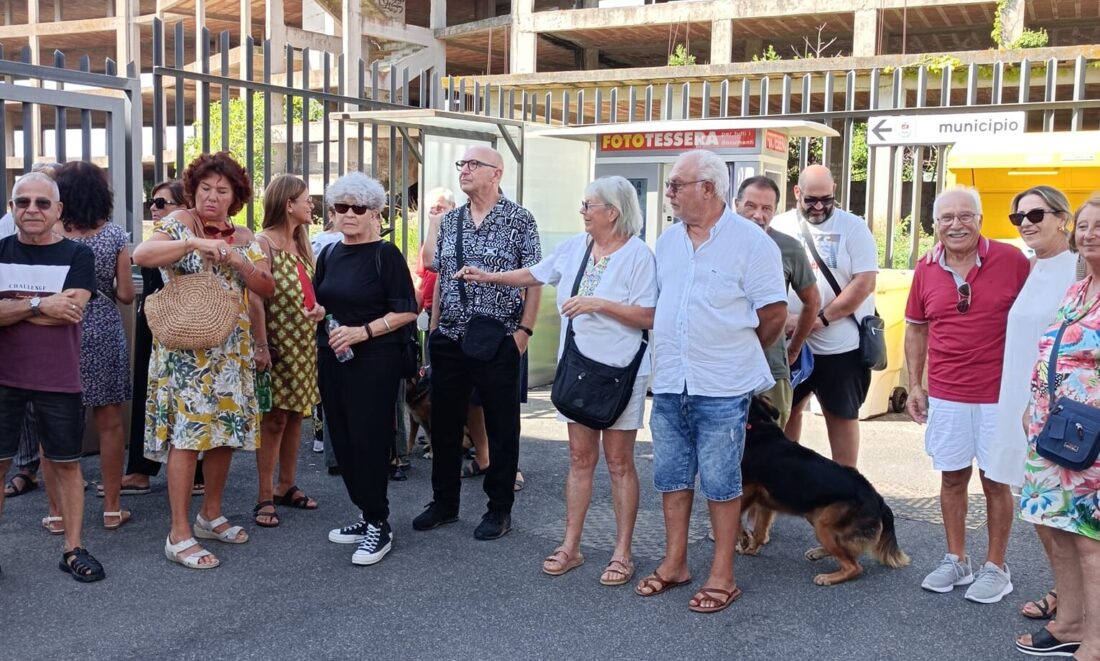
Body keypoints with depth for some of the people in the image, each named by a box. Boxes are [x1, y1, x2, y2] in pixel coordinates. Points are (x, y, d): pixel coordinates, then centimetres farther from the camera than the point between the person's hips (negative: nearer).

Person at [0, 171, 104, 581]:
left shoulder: (78, 255, -1)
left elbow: (69, 311, -15)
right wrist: (38, 305, -20)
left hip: (59, 379, -1)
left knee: (66, 464, 7)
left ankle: (73, 549, 17)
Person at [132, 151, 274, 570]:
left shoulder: (244, 238, 11)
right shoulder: (179, 224, -3)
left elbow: (267, 289, 3)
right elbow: (141, 255, -21)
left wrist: (237, 261, -13)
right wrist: (194, 243, -28)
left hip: (231, 350, 6)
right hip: (185, 348, -6)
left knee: (226, 429, 9)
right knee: (187, 432, -9)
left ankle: (210, 515, 25)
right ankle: (179, 535, -4)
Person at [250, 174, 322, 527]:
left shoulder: (301, 244, 14)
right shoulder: (263, 243, -10)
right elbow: (255, 298, -17)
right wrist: (260, 346, -21)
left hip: (304, 343, 7)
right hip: (278, 344, -7)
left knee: (295, 415, 11)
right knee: (273, 418, -4)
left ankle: (286, 486, 22)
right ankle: (265, 497, 4)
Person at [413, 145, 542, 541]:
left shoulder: (519, 220, -4)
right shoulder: (450, 222, 11)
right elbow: (440, 278, 16)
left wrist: (524, 331, -11)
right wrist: (434, 330, 11)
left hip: (498, 341, -5)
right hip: (449, 340, 5)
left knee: (502, 427, 4)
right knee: (444, 424, 11)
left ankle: (500, 509, 17)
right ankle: (444, 503, 26)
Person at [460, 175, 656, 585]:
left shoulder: (637, 254, -12)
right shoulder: (574, 247, 6)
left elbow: (648, 316, -16)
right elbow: (535, 275, 21)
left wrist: (598, 304, -22)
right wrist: (489, 277, 21)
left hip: (620, 371, -5)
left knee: (619, 462, 3)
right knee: (580, 459, 11)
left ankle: (622, 553, 14)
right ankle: (570, 546, 20)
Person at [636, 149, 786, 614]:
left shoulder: (751, 241, -9)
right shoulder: (668, 240, 10)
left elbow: (774, 313, -6)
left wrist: (735, 352, 5)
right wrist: (676, 352, 13)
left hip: (722, 388, -6)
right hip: (669, 383, 6)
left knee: (720, 482, 3)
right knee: (671, 476, 13)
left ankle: (722, 576, 15)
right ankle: (674, 564, 27)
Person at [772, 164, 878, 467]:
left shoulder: (853, 227, -5)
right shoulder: (780, 226, 4)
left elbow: (865, 282, -11)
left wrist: (821, 319, -15)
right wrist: (781, 317, -8)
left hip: (841, 346, -3)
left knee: (842, 415, 9)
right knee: (787, 409, 13)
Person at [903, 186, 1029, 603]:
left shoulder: (1012, 261, -8)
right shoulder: (926, 270, 2)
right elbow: (916, 329, 12)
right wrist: (915, 385, 8)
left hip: (999, 395, -3)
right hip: (945, 396, 3)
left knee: (996, 481, 7)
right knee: (952, 478, 12)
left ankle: (996, 568, 21)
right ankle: (956, 561, 27)